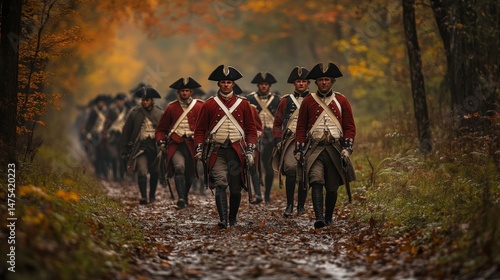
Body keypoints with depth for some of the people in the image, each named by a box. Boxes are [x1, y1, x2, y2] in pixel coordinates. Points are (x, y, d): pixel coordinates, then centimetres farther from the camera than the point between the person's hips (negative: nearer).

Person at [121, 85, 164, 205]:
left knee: (154, 172, 13)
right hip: (140, 146, -2)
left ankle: (152, 195, 32)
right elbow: (126, 131, 6)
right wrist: (125, 150, 4)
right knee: (142, 171, -19)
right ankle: (143, 197, -19)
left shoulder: (159, 113, 2)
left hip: (155, 145, 2)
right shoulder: (135, 112, 0)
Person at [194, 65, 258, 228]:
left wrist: (250, 151, 1)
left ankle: (233, 219, 20)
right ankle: (223, 220, -23)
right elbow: (200, 129, 8)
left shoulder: (243, 104, 8)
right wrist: (199, 149, -4)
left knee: (235, 187, 4)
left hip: (237, 151, 1)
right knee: (220, 184, -17)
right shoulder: (209, 104, 5)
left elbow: (251, 129, 10)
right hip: (217, 150, -1)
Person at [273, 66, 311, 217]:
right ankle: (289, 204, -13)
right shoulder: (286, 101, 12)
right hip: (291, 140, -1)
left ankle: (301, 205, 15)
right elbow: (277, 124, 14)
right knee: (290, 167, -22)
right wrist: (278, 140, 1)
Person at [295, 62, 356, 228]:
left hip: (335, 149, 1)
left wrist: (347, 148, -6)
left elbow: (350, 127, 6)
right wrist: (299, 150, 3)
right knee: (316, 181, -20)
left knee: (332, 187, 8)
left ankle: (329, 218, 25)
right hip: (314, 148, -1)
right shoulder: (308, 101, 6)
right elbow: (301, 128, 9)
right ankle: (319, 218, -28)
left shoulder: (341, 101, 6)